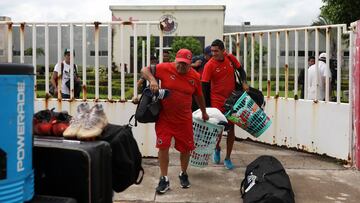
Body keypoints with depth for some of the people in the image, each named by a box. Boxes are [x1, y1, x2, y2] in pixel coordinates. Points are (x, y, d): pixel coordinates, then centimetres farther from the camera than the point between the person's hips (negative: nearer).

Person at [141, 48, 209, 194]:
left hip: (184, 119, 2)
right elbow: (144, 70, -4)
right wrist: (152, 80, -24)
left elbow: (199, 96, 13)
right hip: (164, 117, -2)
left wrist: (204, 112, 24)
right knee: (163, 147, -1)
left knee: (186, 148, 9)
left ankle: (183, 174, 33)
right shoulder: (165, 68, -9)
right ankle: (164, 179, 12)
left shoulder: (195, 76, -2)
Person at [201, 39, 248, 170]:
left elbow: (240, 69, 15)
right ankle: (217, 149, 31)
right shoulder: (209, 65, -15)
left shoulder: (230, 58, -4)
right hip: (217, 101, -3)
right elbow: (205, 86, -13)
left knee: (231, 129, 6)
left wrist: (244, 83, -1)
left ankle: (227, 158, 19)